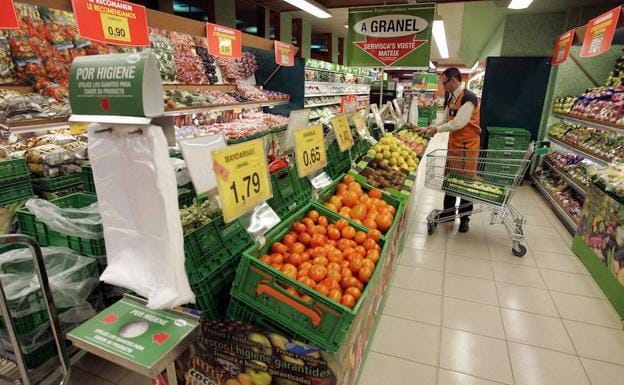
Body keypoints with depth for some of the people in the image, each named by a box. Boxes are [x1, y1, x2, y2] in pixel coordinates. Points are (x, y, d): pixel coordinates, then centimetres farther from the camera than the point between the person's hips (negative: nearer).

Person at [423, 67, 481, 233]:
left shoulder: (468, 98, -18)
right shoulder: (451, 98, 9)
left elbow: (458, 123, -23)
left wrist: (437, 129, -15)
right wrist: (433, 126, 4)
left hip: (467, 145, -8)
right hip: (453, 143, 8)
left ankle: (464, 217, 14)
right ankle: (449, 212, 28)